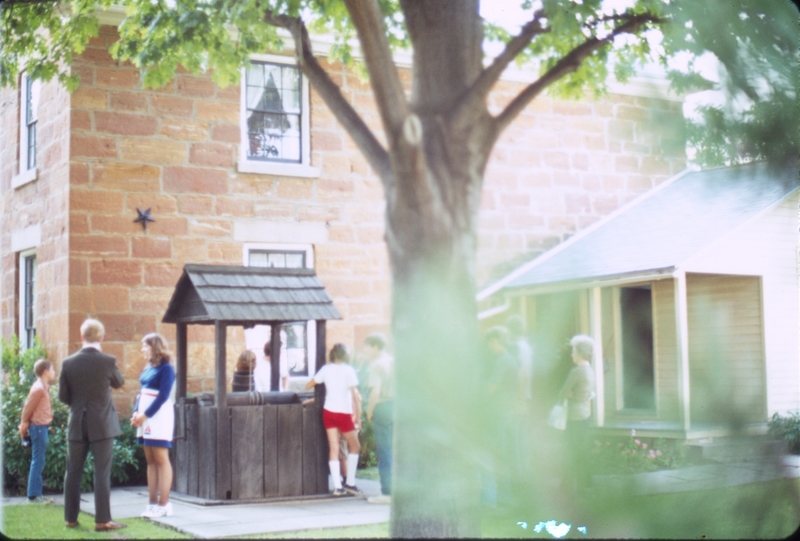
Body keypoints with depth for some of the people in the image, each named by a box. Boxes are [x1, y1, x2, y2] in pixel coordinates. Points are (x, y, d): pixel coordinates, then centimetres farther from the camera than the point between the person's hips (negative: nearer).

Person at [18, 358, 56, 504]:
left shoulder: (43, 387, 12)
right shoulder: (39, 388, -16)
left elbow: (29, 407, 17)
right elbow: (27, 408, -14)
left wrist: (25, 426, 16)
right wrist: (24, 426, -7)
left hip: (41, 427, 9)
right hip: (39, 427, -9)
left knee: (38, 462, 11)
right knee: (38, 462, -6)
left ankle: (36, 493, 16)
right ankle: (33, 494, -3)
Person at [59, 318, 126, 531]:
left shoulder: (68, 363, -4)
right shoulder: (108, 361, -11)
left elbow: (63, 396, 3)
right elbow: (119, 383, 8)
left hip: (77, 425, 3)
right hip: (102, 424, -3)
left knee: (73, 472, 11)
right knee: (102, 473, 0)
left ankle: (70, 518, 16)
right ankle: (103, 520, 0)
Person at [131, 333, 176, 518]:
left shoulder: (166, 369, -9)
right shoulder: (147, 369, 15)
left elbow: (163, 396, -15)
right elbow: (142, 393, 17)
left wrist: (145, 415, -17)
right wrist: (136, 412, 1)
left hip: (159, 417, -8)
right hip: (145, 417, 8)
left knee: (161, 460, -7)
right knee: (150, 461, 7)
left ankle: (164, 504, -5)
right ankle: (153, 503, 9)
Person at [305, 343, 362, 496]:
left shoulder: (326, 369, 3)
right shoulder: (348, 370, -7)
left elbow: (308, 385, 10)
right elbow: (355, 395, -12)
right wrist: (357, 417, -9)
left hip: (328, 411, 4)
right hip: (344, 413, -4)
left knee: (333, 448, 5)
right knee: (355, 447, 13)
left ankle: (337, 486, 0)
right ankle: (350, 483, 9)